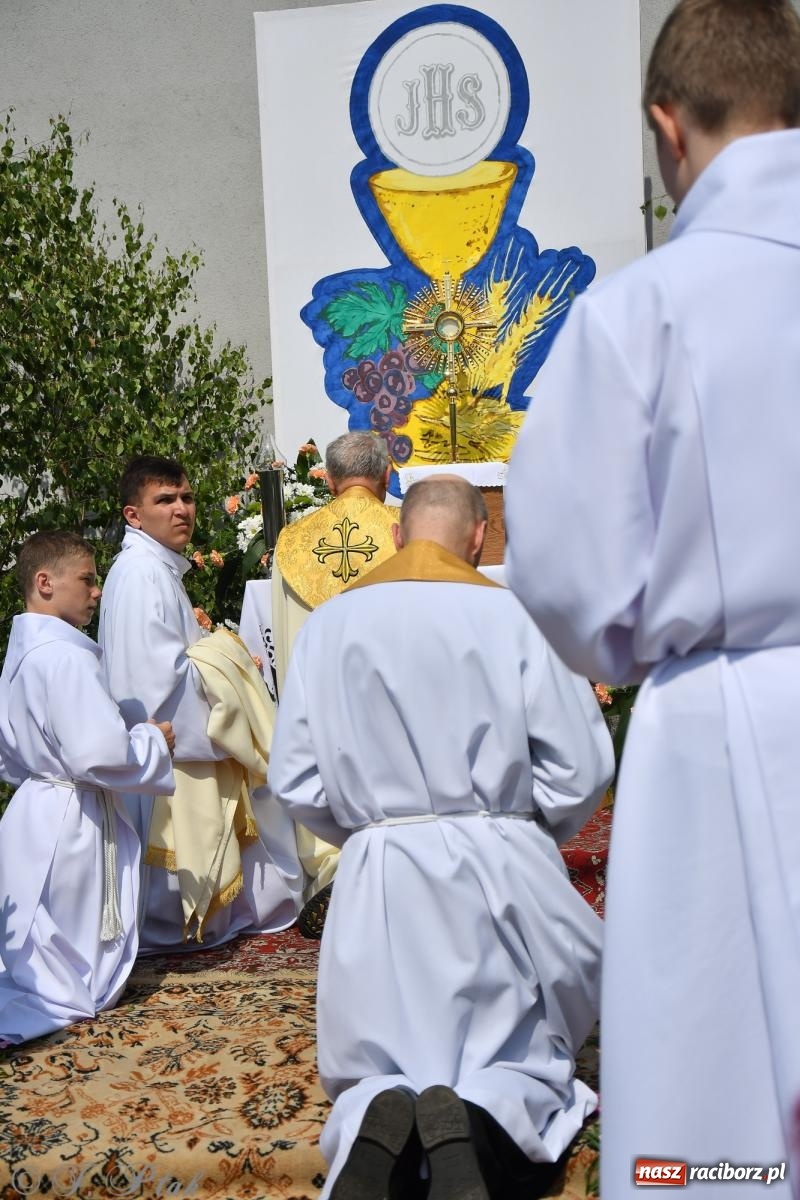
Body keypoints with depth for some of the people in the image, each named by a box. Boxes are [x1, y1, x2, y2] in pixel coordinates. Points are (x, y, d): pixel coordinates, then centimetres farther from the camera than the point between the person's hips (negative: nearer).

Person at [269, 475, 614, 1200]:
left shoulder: (328, 623, 2)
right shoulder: (513, 613, -5)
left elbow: (294, 780, 2)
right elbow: (581, 767, -5)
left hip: (377, 882, 2)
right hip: (500, 875, -1)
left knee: (382, 1073, 15)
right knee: (526, 1068, 14)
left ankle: (374, 1125, -20)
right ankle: (477, 1121, -21)